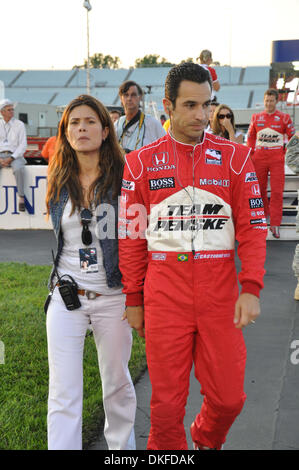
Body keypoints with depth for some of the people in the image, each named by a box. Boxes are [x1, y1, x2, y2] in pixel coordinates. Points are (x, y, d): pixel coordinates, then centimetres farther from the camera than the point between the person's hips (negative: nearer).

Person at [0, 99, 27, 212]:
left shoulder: (19, 125, 4)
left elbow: (23, 145, -2)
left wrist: (11, 158, -15)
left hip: (15, 155, -3)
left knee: (18, 169, -36)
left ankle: (21, 197, -29)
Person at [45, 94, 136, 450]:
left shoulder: (123, 178, -7)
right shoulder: (59, 183, 3)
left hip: (113, 297, -2)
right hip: (66, 298, 2)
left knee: (117, 382, 16)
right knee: (63, 394, 0)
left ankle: (122, 445, 39)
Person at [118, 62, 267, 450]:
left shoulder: (235, 157, 4)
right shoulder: (141, 163, 3)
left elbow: (253, 226, 3)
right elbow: (131, 236, 6)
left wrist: (251, 288, -6)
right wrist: (133, 300, 6)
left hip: (220, 292, 1)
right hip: (164, 293, -1)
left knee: (229, 398, 6)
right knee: (167, 401, 4)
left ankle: (207, 441, 37)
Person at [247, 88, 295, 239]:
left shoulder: (284, 117, 2)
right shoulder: (256, 117, 8)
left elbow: (292, 136, 7)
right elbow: (250, 136, 17)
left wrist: (285, 152, -1)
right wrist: (252, 152, 7)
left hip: (277, 160, -2)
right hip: (259, 159, 2)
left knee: (277, 192, -7)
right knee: (259, 189, 9)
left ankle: (275, 225, -4)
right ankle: (264, 213, 32)